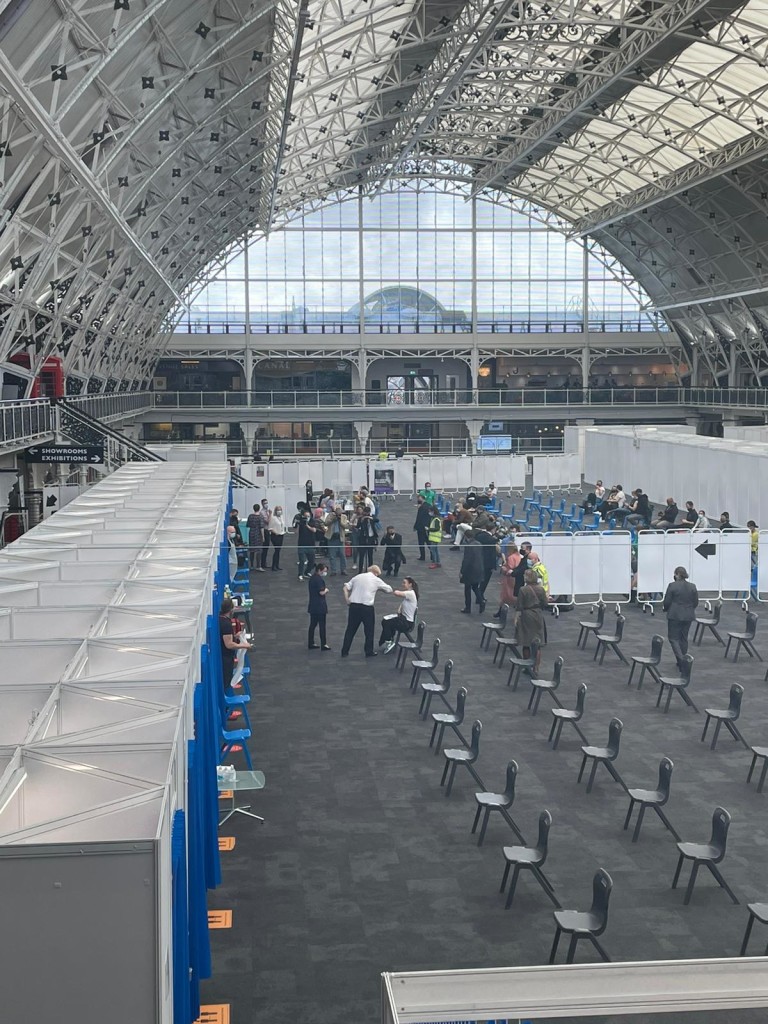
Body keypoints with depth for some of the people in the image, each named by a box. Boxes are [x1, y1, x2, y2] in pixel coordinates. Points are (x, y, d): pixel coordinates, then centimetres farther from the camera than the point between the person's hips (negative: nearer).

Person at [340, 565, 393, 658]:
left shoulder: (357, 577, 12)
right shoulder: (376, 580, 2)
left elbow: (345, 587, 9)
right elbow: (389, 590, 11)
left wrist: (347, 600, 10)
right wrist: (379, 588, 27)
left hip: (354, 606, 4)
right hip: (367, 607, -4)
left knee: (350, 629, 11)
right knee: (369, 630, 11)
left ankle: (344, 652, 14)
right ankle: (369, 652, 17)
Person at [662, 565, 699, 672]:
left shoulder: (672, 586, -12)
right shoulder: (692, 586, 2)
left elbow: (667, 602, -9)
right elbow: (696, 603, 7)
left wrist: (665, 609, 12)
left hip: (675, 615, -5)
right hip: (688, 616, 5)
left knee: (673, 638, 2)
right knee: (684, 638, 14)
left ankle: (681, 659, -15)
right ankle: (682, 662, 20)